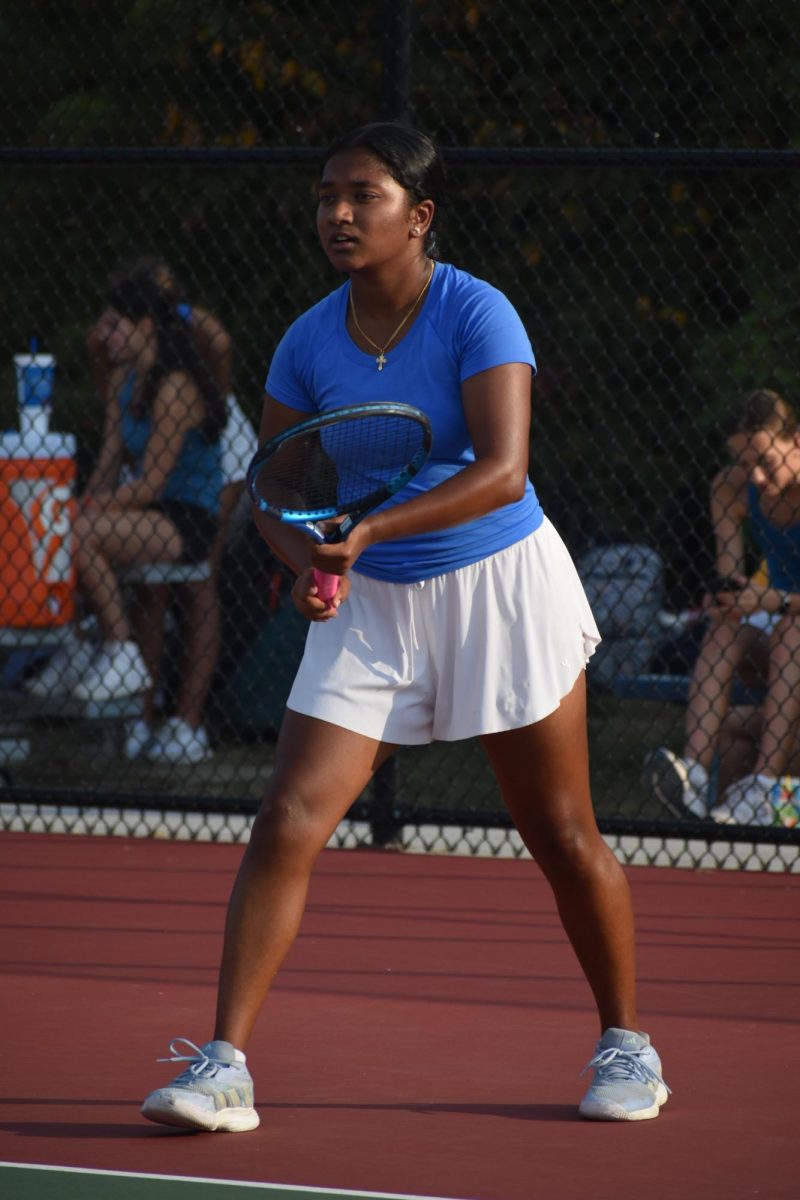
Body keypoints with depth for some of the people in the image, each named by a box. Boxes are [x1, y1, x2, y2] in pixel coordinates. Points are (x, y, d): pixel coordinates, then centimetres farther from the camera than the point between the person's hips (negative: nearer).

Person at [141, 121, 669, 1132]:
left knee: (562, 837, 5)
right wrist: (308, 560, -18)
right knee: (286, 825, -11)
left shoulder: (477, 316, -16)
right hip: (370, 605, 4)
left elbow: (503, 470, -26)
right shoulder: (308, 344, -2)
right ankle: (221, 1066, -11)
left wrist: (366, 531, -35)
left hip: (500, 589, -3)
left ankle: (625, 1045, 25)